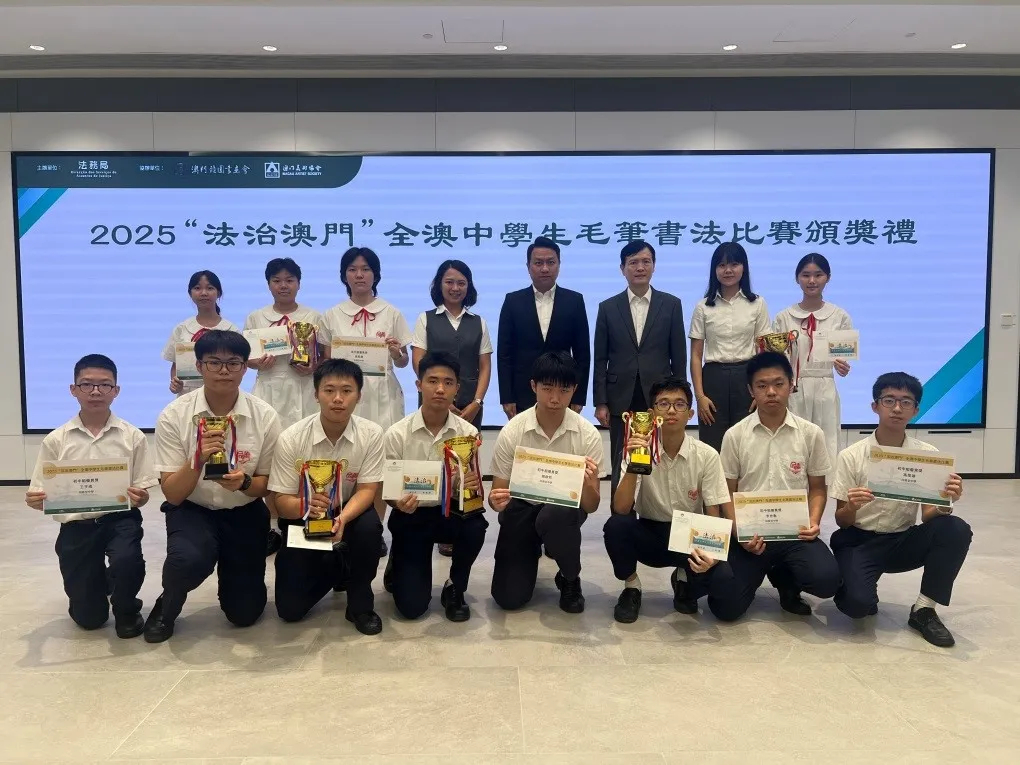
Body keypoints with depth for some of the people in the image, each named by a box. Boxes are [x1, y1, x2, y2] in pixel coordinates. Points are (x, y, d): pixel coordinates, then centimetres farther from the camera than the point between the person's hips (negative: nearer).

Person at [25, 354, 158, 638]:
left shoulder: (132, 437, -3)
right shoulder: (55, 440, -1)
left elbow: (141, 493, -1)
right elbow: (41, 497, 1)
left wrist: (139, 498, -24)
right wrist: (36, 500, -22)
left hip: (119, 519, -1)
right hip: (76, 525, 1)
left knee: (126, 561, -35)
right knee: (89, 618, 2)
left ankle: (125, 609, 2)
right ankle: (99, 582, 42)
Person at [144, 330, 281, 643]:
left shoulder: (265, 416, -13)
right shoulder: (173, 416, -14)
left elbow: (266, 485, -3)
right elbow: (172, 494, -14)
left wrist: (244, 482, -26)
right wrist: (198, 459, -32)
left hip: (244, 513, 1)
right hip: (192, 509, -1)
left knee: (245, 612, 3)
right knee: (188, 559, -35)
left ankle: (230, 566, 39)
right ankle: (167, 606, 2)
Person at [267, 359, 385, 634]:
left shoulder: (371, 434, -16)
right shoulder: (291, 438, -17)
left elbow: (367, 490, -16)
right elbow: (282, 502, -15)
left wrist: (342, 518, -37)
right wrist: (305, 506, -39)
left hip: (349, 514, 0)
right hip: (302, 521, 0)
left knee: (370, 525, -35)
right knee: (290, 609, -10)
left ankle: (360, 603, -8)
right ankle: (335, 569, 23)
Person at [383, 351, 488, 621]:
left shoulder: (468, 432, -9)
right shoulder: (397, 434, -12)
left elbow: (475, 488, -6)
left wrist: (473, 485, -31)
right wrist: (400, 504, -29)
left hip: (452, 512, 2)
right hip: (411, 517, -1)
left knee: (476, 525, -34)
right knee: (411, 606, -11)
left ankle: (455, 589, -4)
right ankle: (398, 566, 27)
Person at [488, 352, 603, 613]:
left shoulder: (587, 434, -17)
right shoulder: (512, 431, -17)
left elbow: (591, 506, -15)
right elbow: (497, 492, -10)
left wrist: (588, 484, -38)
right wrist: (496, 500, -34)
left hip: (564, 508, -1)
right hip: (521, 507, 1)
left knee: (554, 516, -38)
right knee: (509, 597, -10)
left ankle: (570, 579, -5)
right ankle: (533, 550, 25)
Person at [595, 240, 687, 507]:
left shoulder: (671, 305, 5)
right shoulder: (608, 307, 6)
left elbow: (678, 356, 5)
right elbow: (600, 359, 5)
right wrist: (600, 402, -1)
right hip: (621, 401, 1)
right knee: (621, 467, 4)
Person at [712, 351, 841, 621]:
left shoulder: (811, 433, 1)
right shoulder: (735, 435, -1)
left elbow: (817, 488, 9)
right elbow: (728, 493, 4)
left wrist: (813, 522, -10)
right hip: (750, 533, 0)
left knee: (827, 580, -29)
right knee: (727, 607, -16)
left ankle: (784, 578, 9)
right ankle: (760, 572, 20)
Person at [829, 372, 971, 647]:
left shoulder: (928, 454, -3)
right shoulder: (851, 456, -9)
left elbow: (928, 516, -6)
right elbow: (841, 521, -6)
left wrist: (946, 503, -29)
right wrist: (851, 507, -30)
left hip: (903, 541, 3)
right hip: (859, 542, -3)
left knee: (956, 529, -27)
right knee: (857, 603, -31)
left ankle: (924, 610, -9)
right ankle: (866, 598, 10)